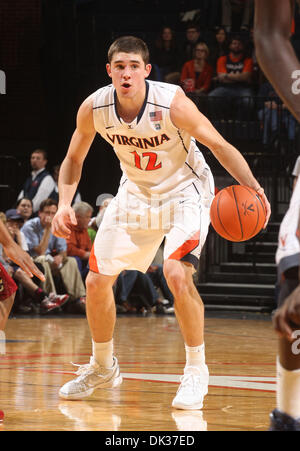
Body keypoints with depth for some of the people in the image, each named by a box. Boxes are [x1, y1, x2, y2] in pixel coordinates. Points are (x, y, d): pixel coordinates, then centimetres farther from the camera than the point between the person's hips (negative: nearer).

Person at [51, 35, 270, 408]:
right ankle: (102, 367, 28)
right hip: (135, 192, 5)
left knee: (177, 273, -27)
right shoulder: (94, 108, -17)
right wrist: (64, 204, -15)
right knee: (97, 281, 4)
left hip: (184, 191, -5)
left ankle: (196, 370, -8)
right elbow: (74, 159, 0)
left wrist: (253, 187, -34)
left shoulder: (172, 103, -29)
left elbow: (220, 146, -19)